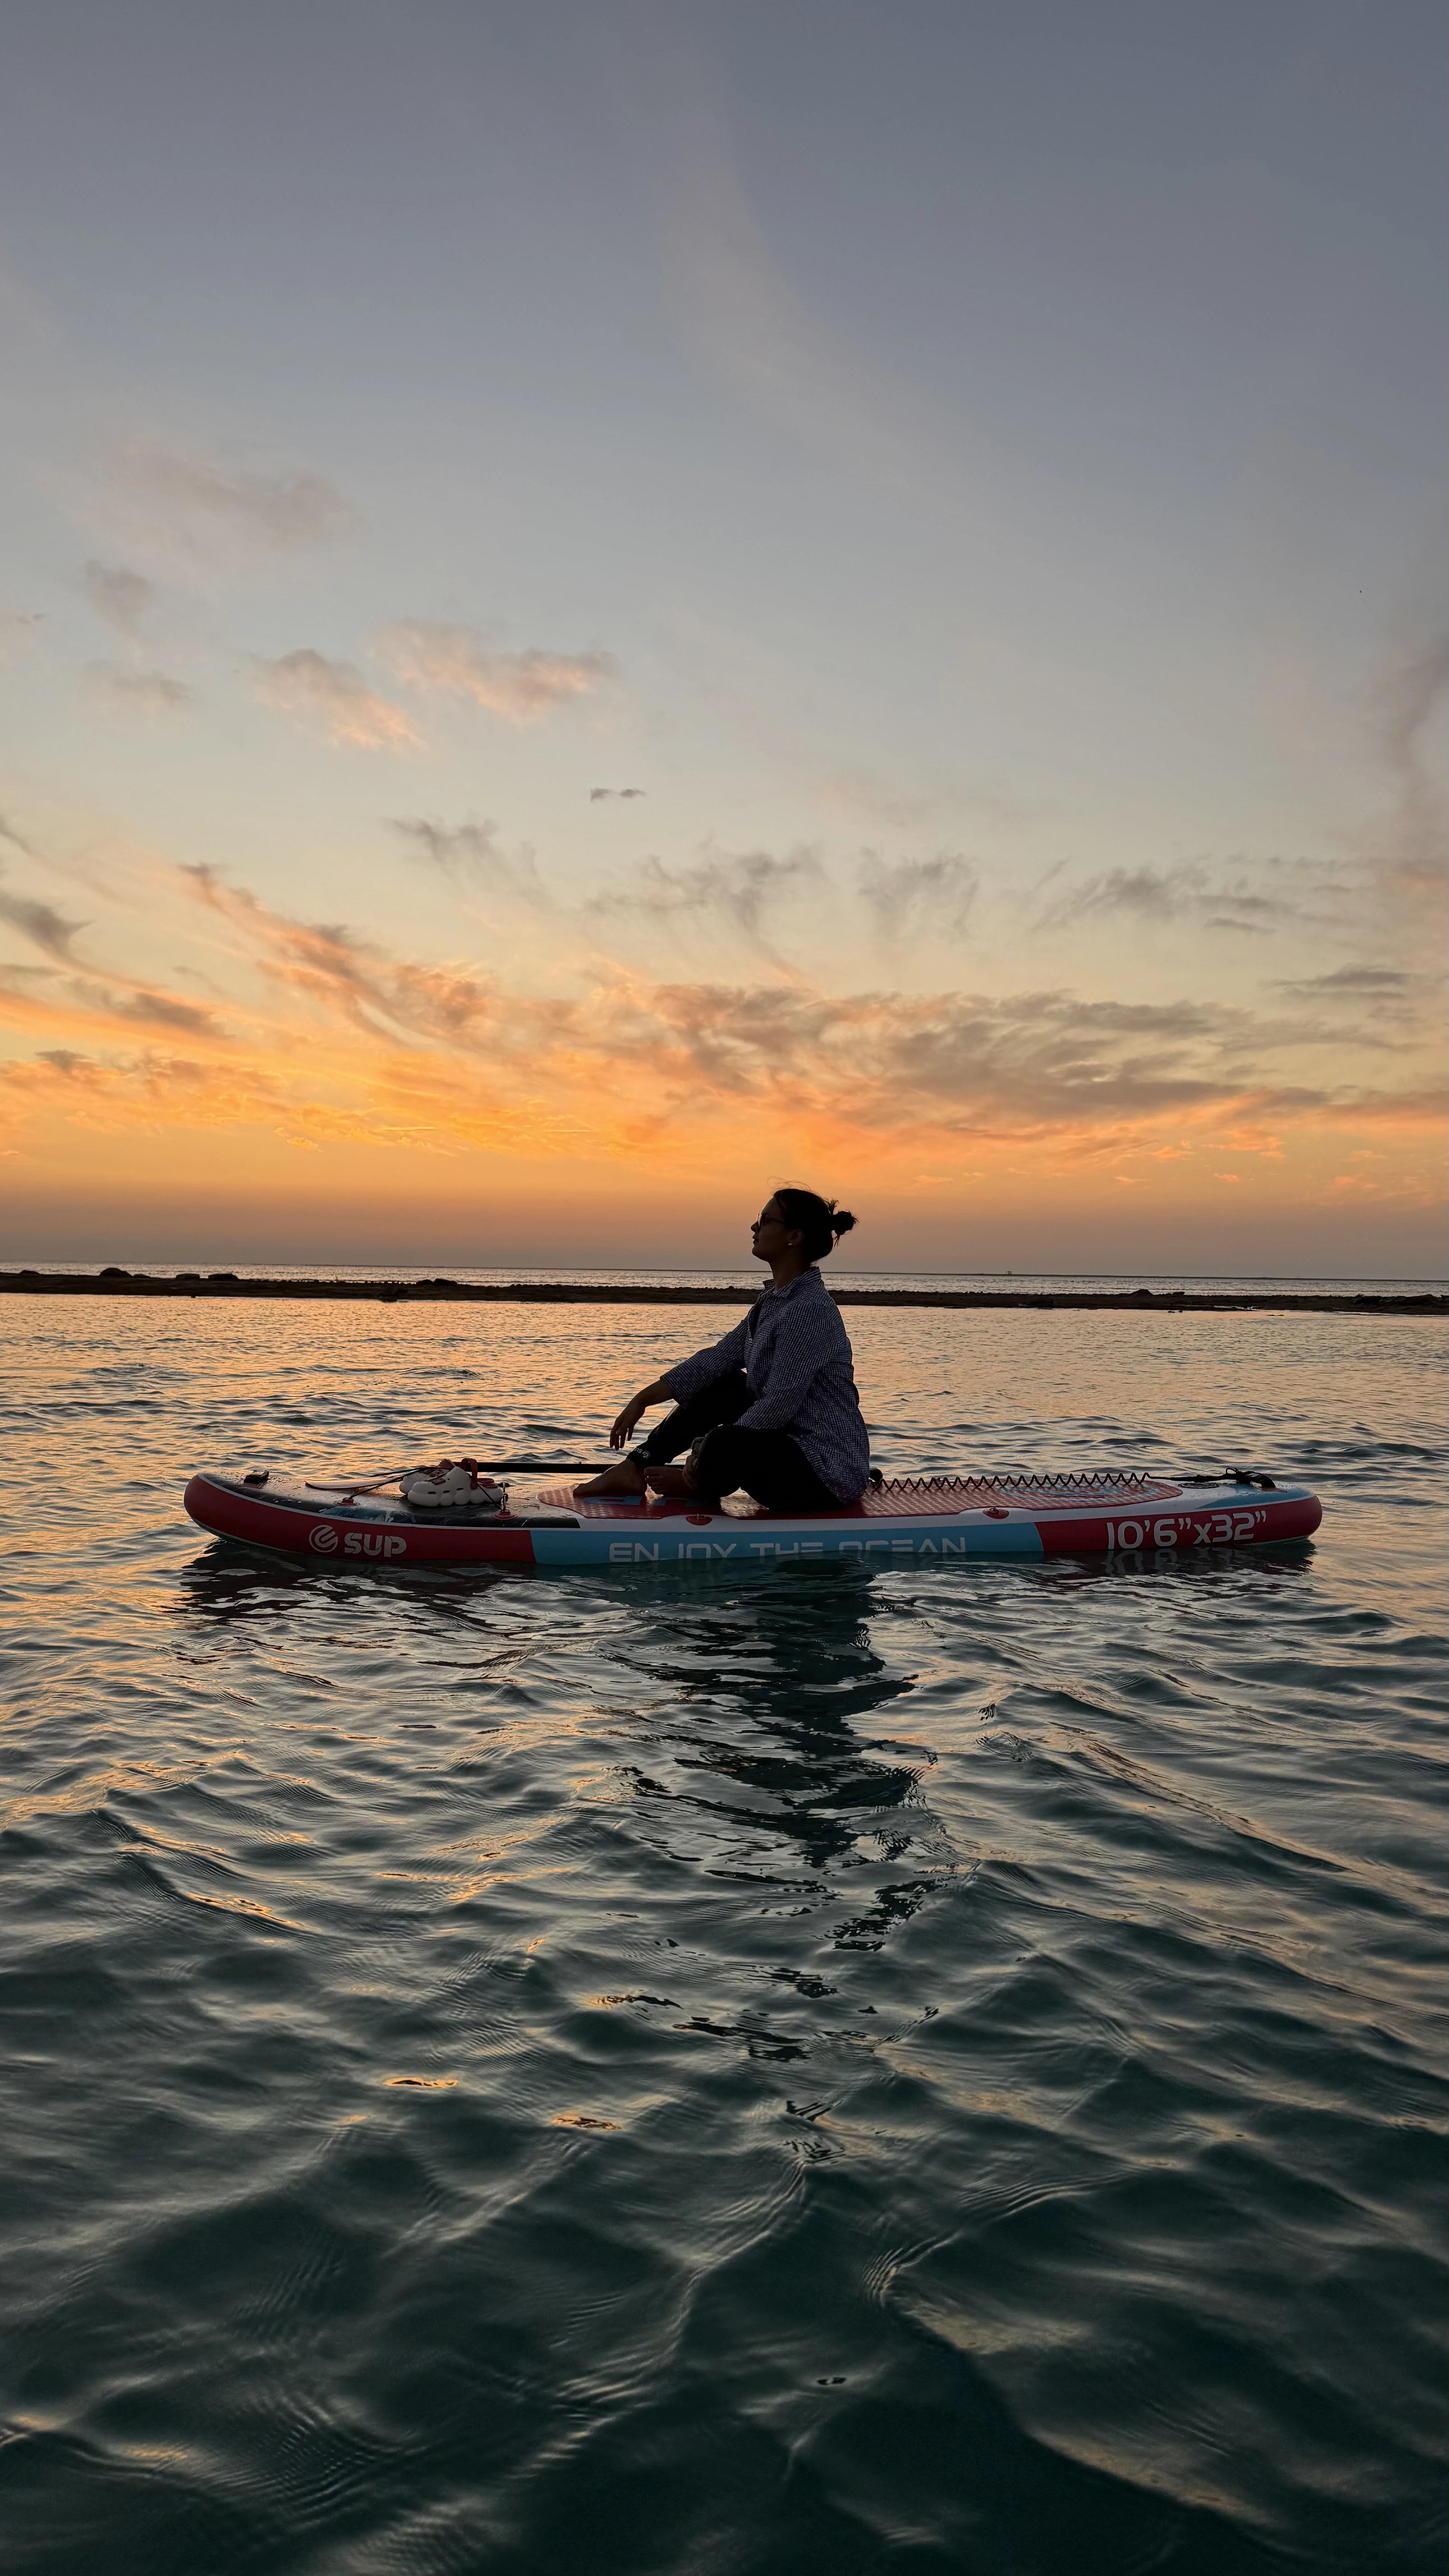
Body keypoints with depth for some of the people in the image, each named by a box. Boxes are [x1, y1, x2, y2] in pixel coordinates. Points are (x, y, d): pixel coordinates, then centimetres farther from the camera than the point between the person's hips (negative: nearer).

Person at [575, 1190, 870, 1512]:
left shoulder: (810, 1310, -22)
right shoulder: (774, 1300, 10)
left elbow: (778, 1407, -24)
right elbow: (719, 1357, 14)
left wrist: (718, 1457, -19)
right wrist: (643, 1400, 12)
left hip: (828, 1475, -10)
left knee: (720, 1445, -33)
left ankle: (695, 1485, 1)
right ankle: (634, 1470, 14)